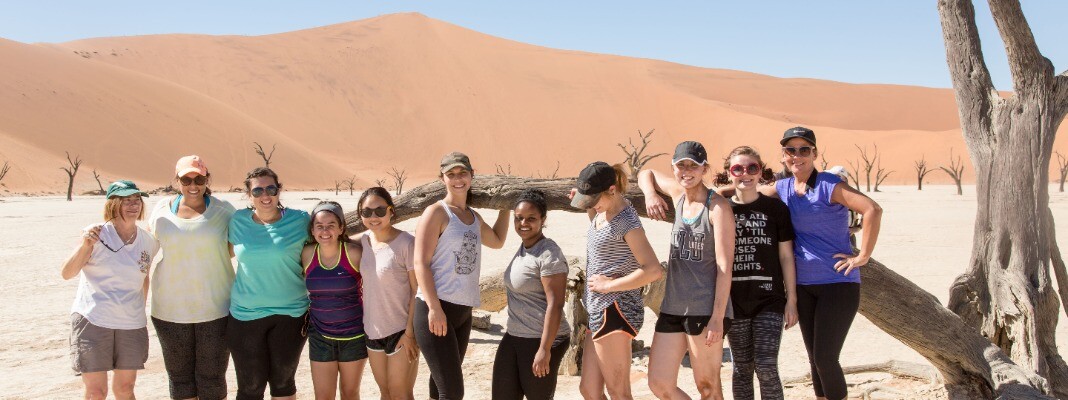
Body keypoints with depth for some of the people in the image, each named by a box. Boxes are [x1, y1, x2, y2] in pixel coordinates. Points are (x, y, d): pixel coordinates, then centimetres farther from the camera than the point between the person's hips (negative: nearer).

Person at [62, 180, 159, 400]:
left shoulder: (148, 241, 2)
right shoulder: (96, 234, -8)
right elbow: (67, 273, -11)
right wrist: (84, 246, -25)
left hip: (131, 324, 4)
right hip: (92, 321, -3)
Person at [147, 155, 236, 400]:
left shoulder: (223, 210, -1)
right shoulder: (162, 210, 4)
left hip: (216, 309, -2)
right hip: (171, 310, 2)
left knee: (212, 379, 4)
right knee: (180, 377, 10)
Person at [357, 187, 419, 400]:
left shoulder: (406, 243, -17)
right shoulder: (364, 241, 1)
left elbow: (418, 291, -15)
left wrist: (410, 333, -17)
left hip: (401, 331, -6)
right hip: (372, 330, 6)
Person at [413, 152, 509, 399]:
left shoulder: (474, 217, 17)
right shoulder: (436, 212, -5)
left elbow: (497, 241, 38)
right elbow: (421, 263, -12)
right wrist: (434, 308, -21)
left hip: (463, 312, 7)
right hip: (435, 310, -7)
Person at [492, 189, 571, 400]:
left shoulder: (548, 254, -16)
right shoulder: (523, 248, 11)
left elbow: (555, 305, -20)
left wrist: (545, 349, -22)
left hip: (541, 341, -8)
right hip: (513, 337, 8)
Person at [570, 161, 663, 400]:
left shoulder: (626, 221, -17)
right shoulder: (606, 209, 10)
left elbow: (654, 270, -24)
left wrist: (608, 285, -18)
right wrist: (589, 210, 17)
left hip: (616, 311, -10)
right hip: (601, 311, 10)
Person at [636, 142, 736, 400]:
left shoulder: (718, 206, -9)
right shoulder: (678, 193, 10)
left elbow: (724, 265, -13)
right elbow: (646, 174, 29)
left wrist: (718, 318, -19)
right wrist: (650, 194, 6)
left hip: (706, 310, -7)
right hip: (672, 307, 7)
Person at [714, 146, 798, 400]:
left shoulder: (774, 208, -1)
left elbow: (786, 256, 2)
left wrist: (792, 300, 0)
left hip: (769, 301, -1)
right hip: (735, 301, 2)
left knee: (766, 368, -8)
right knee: (742, 368, 9)